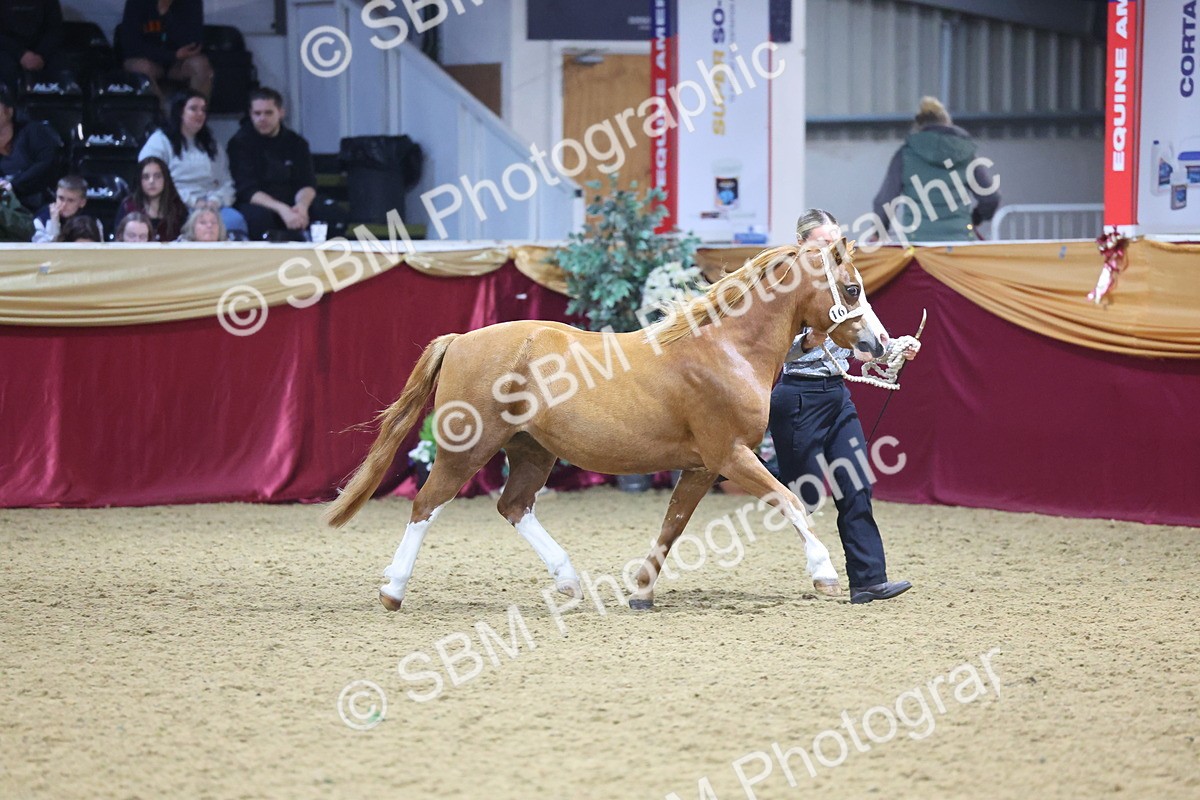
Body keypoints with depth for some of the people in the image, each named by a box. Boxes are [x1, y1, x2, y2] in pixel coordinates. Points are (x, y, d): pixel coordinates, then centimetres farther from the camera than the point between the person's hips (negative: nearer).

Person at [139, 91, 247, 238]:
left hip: (211, 207, 4)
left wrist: (216, 200, -6)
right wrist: (192, 202, -11)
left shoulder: (213, 145, 28)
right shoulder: (160, 141, 11)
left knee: (235, 219, -31)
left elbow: (226, 183, 18)